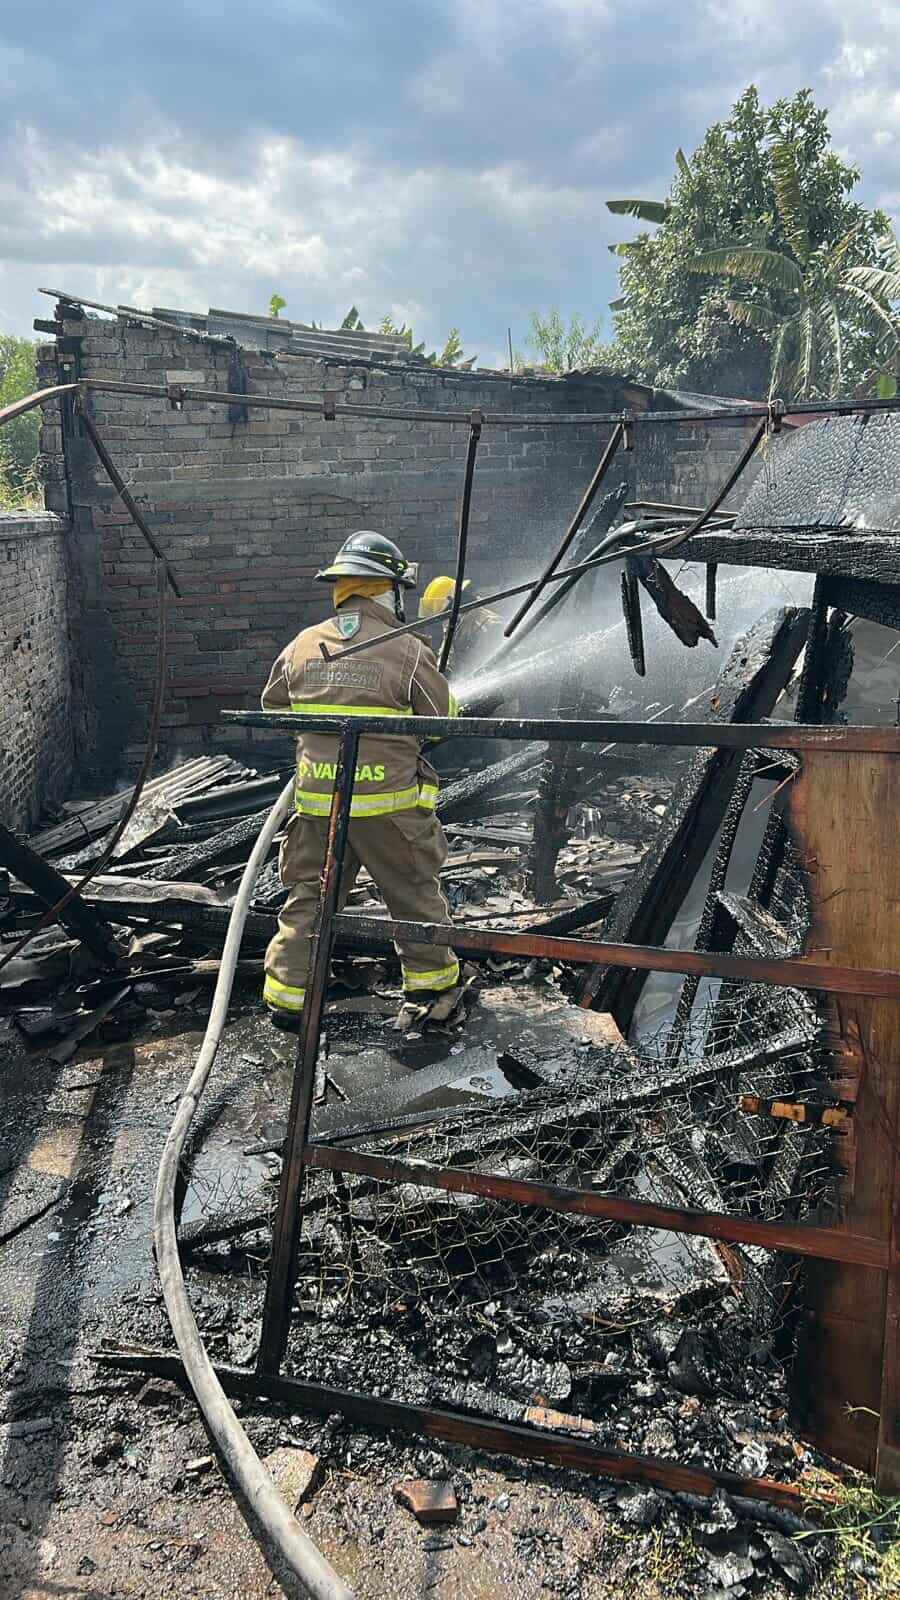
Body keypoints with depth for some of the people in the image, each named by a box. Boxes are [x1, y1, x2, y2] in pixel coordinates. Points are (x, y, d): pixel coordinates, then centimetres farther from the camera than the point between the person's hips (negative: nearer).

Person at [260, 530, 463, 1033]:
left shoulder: (302, 646, 2)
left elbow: (274, 704, 17)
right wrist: (433, 670, 16)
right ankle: (431, 985, 27)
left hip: (317, 802, 4)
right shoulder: (407, 650, -12)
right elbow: (444, 718, -2)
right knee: (415, 894, 15)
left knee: (309, 896, 15)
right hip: (389, 803, -3)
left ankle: (287, 996, 18)